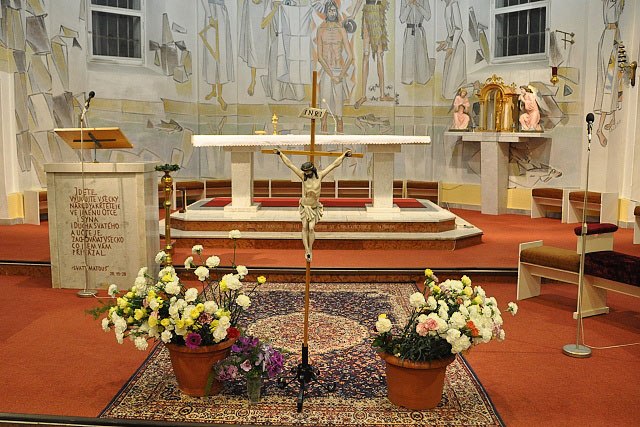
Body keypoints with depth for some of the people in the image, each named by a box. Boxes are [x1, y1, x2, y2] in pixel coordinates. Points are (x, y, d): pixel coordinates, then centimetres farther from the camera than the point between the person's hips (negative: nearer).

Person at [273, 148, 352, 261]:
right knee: (304, 227, -4)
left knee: (311, 228, -8)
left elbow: (334, 165, -5)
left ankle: (310, 250, 3)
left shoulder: (319, 176, -9)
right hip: (304, 206, 1)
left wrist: (344, 155, -4)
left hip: (314, 207, -1)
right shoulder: (303, 176, -9)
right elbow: (289, 164, -6)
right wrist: (280, 154, -7)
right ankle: (307, 251, -4)